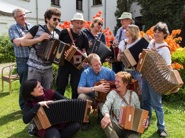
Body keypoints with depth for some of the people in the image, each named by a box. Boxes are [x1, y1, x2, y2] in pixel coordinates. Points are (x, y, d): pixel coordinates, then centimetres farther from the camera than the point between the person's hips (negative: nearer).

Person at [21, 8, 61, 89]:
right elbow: (23, 42, -9)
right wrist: (39, 39, -20)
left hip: (48, 68, 4)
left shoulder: (57, 33, 5)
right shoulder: (37, 28, -9)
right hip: (35, 67, -4)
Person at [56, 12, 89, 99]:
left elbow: (84, 51, 4)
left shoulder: (83, 36, 3)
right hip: (64, 62, -1)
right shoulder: (64, 33, -3)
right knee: (60, 86, 6)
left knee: (76, 87, 7)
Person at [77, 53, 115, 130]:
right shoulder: (86, 73, -8)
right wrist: (96, 88, -25)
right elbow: (79, 90, -18)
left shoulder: (108, 71, -7)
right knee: (81, 97, -30)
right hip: (91, 99, 0)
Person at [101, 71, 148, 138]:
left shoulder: (133, 94, 5)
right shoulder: (113, 93, 0)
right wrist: (106, 115, -40)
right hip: (116, 126, 1)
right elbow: (106, 106, -17)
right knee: (105, 122, -32)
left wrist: (143, 120, -12)